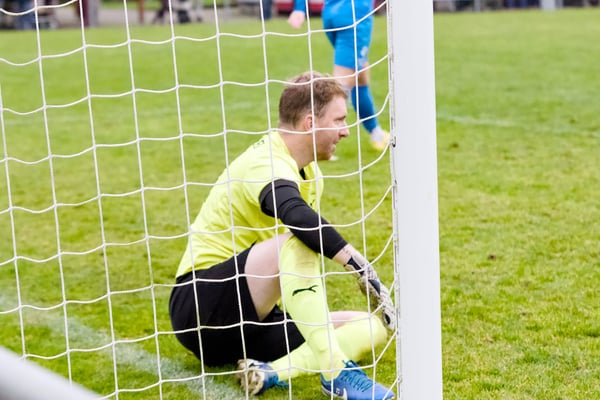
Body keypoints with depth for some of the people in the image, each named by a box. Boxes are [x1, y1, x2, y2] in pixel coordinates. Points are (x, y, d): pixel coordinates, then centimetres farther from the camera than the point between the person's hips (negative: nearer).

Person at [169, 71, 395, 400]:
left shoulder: (308, 171, 12)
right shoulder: (266, 164, -18)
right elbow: (299, 217, -41)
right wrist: (359, 264, -39)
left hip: (248, 320, 9)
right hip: (200, 307, -9)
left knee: (373, 327, -3)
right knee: (297, 238, -34)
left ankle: (272, 372, -22)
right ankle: (334, 371, -34)